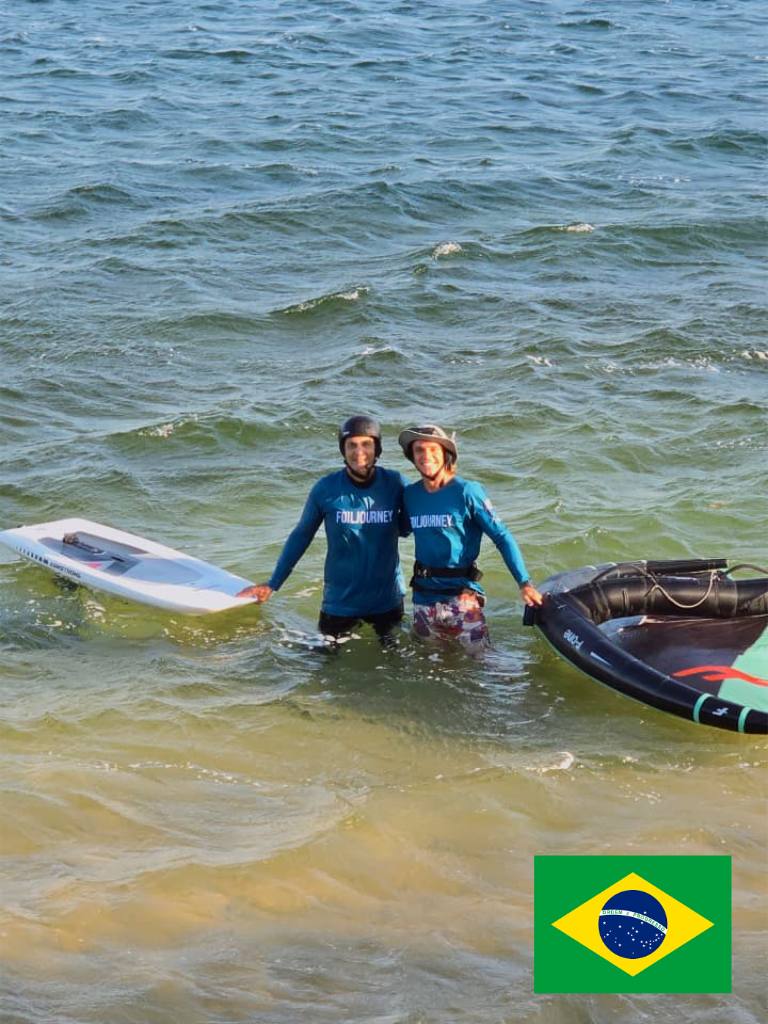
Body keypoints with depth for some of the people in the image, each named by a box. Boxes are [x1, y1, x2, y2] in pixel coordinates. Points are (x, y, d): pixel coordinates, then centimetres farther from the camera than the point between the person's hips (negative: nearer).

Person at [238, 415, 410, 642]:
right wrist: (272, 584, -1)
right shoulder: (326, 489, -11)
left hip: (387, 600, 1)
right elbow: (301, 536, 0)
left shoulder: (395, 484, -9)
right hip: (340, 602, -1)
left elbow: (405, 528, 5)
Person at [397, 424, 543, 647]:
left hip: (461, 594, -5)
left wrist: (524, 582, -17)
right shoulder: (410, 495, 4)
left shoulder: (467, 492, -10)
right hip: (423, 596, 5)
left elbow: (502, 537, -11)